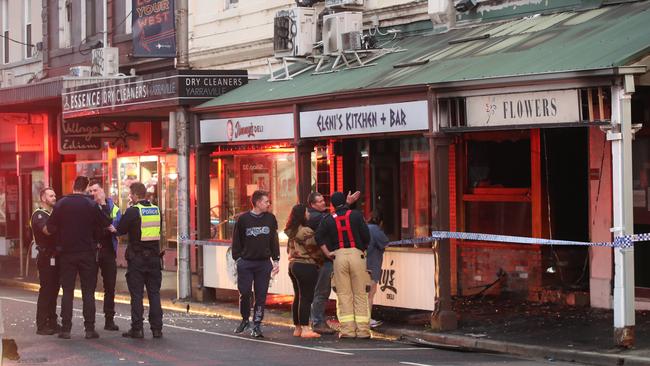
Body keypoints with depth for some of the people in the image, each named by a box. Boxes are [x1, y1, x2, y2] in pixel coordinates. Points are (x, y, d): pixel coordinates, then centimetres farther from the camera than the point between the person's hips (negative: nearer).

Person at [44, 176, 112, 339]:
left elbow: (49, 229, -4)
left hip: (67, 253, 1)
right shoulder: (92, 205, -5)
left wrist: (43, 229, 18)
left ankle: (65, 329, 4)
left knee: (67, 292, 6)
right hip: (87, 253, -1)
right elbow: (106, 225, 0)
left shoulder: (61, 204, -4)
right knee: (88, 292, 4)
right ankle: (89, 329, 1)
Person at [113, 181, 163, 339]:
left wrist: (115, 229, 13)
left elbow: (120, 230, -10)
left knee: (136, 294, 1)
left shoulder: (132, 211, -11)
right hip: (154, 256, 5)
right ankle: (157, 328, 8)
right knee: (154, 293, 8)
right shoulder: (156, 210, 6)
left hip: (137, 257, -5)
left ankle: (137, 328, 1)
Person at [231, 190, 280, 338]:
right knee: (244, 293, -1)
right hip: (246, 263, -2)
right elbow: (236, 241, 3)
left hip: (264, 263, 2)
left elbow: (274, 240, 11)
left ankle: (257, 325, 7)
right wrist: (237, 259, -3)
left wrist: (276, 260, 7)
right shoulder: (243, 219, -2)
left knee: (261, 295, 1)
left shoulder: (270, 218, 6)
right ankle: (245, 320, 20)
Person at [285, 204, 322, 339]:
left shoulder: (291, 232, 12)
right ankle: (305, 329, -10)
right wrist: (321, 260, 4)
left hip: (293, 264, 9)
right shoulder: (306, 231, -16)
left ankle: (297, 328, 17)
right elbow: (314, 249, -11)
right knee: (306, 298, -8)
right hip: (306, 266, -9)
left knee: (298, 297, 13)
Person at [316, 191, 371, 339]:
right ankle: (363, 330, 1)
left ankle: (347, 330, -1)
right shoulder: (356, 215, 4)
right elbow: (366, 236, -1)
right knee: (360, 294, 3)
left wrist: (327, 253, 3)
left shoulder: (328, 219, 8)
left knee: (344, 294, 4)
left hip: (339, 256, 1)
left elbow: (319, 236, -3)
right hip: (356, 254, -1)